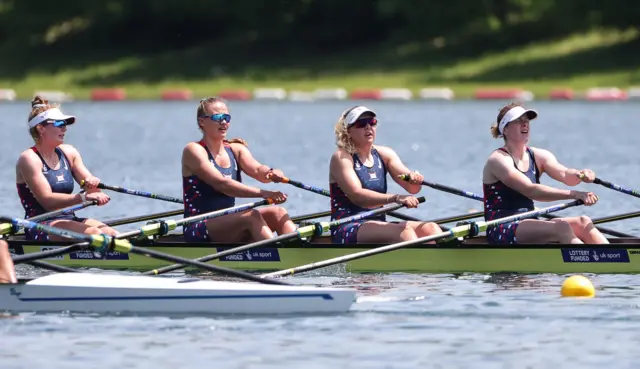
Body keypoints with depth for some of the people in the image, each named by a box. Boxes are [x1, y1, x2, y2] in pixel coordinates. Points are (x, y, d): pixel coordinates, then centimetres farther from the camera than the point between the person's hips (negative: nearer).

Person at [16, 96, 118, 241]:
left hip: (69, 220, 7)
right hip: (39, 228, -7)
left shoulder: (68, 153, 15)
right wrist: (84, 197, -27)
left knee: (112, 234, -21)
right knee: (94, 233, -31)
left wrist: (93, 184, -13)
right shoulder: (29, 159, -7)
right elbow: (47, 200, -17)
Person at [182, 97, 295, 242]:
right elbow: (221, 184, -23)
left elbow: (257, 170, -8)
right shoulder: (194, 150, -8)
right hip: (197, 229, -7)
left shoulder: (236, 149, 13)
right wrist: (262, 193, -35)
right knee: (251, 217, -30)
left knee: (278, 213, -15)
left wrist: (271, 173, -35)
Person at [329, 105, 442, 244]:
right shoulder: (341, 158, -5)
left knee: (430, 228, -16)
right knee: (403, 230, -31)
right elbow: (357, 195, -21)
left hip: (378, 226, 7)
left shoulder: (384, 154, 14)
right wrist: (395, 198, -34)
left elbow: (412, 188, 0)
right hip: (345, 230, -7)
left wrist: (415, 179, -26)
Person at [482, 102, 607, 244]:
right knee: (561, 227, -29)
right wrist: (573, 194, -32)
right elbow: (530, 191, -23)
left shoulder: (539, 156, 13)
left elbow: (564, 174, -6)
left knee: (583, 222, -14)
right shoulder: (498, 159, -9)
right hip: (501, 231, -8)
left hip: (528, 226, 8)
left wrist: (581, 175, -31)